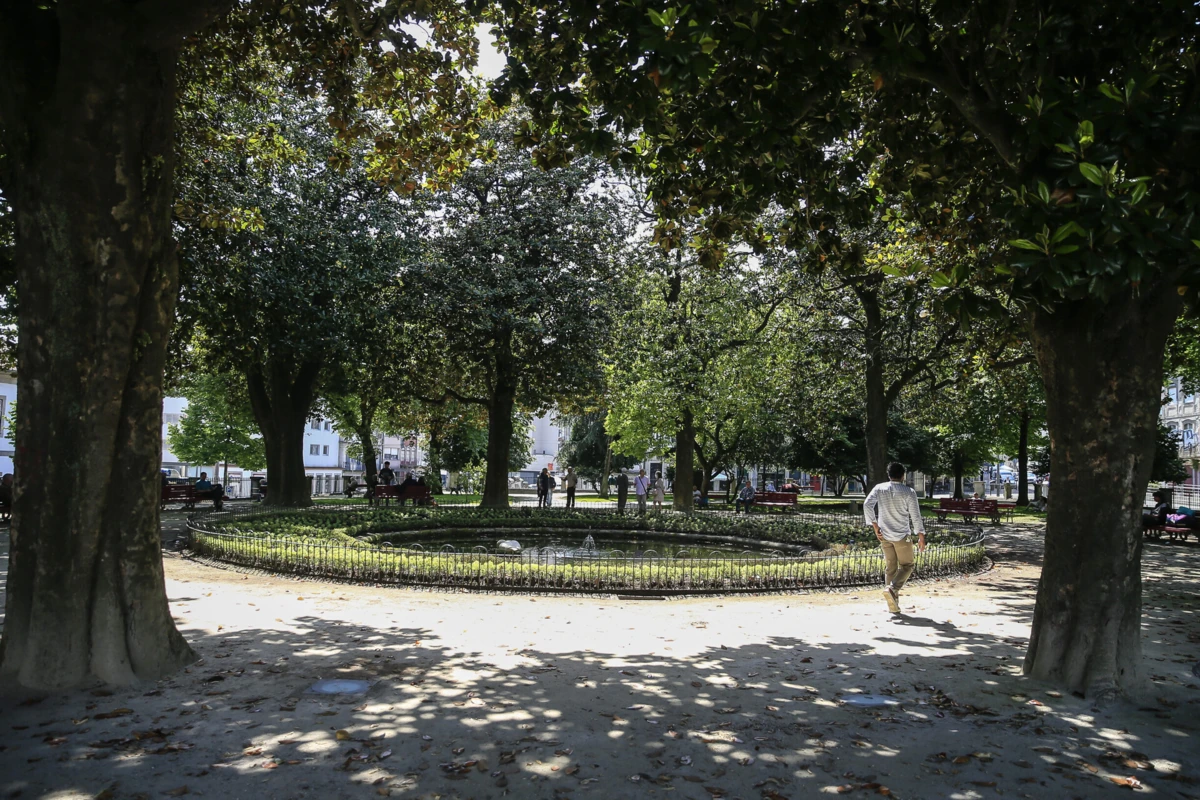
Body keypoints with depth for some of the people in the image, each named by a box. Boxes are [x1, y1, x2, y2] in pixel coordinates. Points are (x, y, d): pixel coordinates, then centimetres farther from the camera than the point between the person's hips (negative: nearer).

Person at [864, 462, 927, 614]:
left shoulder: (879, 489, -1)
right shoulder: (908, 492, -8)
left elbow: (867, 505, -10)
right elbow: (916, 516, -6)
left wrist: (875, 527, -5)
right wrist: (921, 537, 3)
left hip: (884, 535, 3)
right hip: (903, 536, -3)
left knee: (890, 568, 10)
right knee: (906, 566, 10)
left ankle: (893, 605, 9)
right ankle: (892, 589, -15)